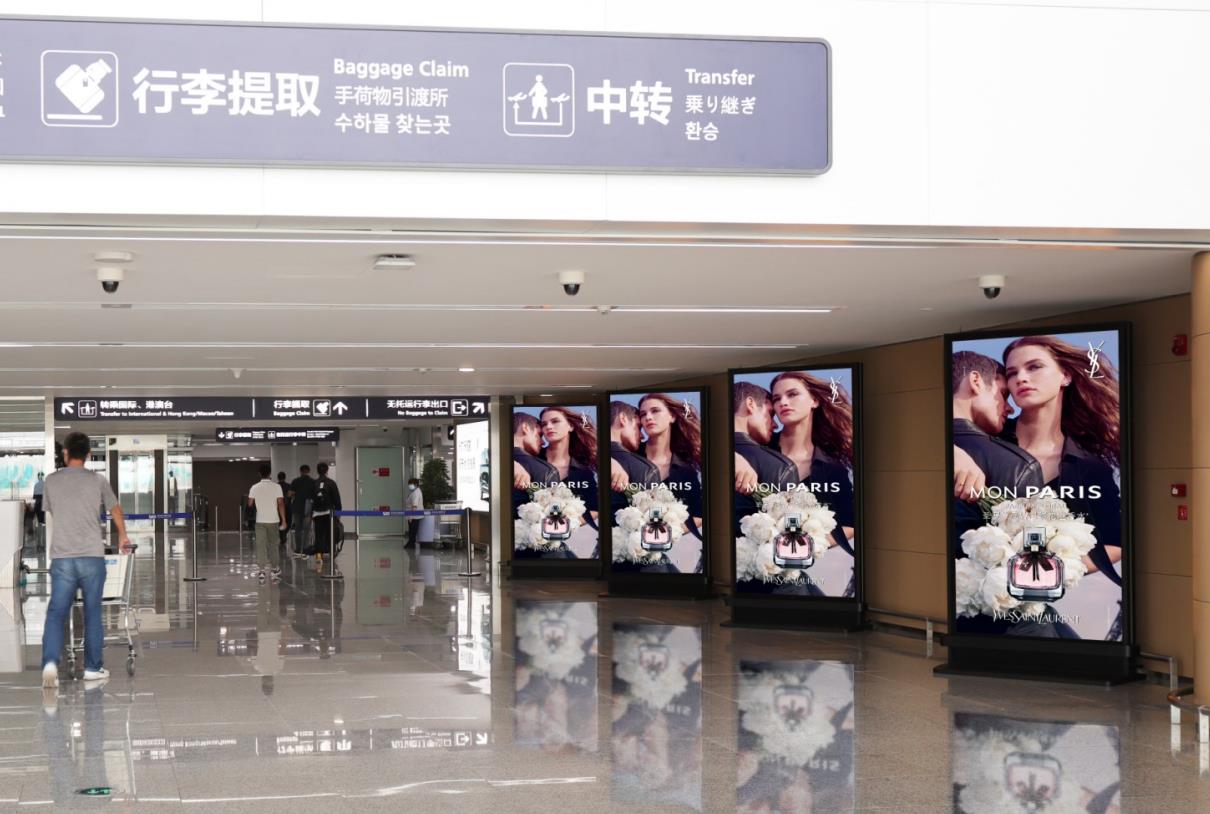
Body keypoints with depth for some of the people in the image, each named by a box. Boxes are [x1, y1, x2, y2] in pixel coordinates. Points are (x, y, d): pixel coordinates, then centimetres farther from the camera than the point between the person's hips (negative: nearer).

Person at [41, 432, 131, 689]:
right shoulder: (97, 480, 3)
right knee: (93, 614, 10)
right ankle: (93, 667, 15)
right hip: (92, 556, -1)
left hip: (61, 558, 1)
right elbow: (116, 511, 18)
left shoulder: (52, 481, 5)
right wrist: (122, 537, 38)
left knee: (56, 613, 1)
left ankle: (50, 662, -17)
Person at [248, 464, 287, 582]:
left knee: (261, 545, 2)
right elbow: (281, 504, -10)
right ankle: (275, 569, 17)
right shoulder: (276, 487, -6)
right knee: (273, 545, 11)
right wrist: (283, 520, -6)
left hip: (260, 521, 0)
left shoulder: (255, 488, -2)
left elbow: (250, 504, -1)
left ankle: (263, 569, -8)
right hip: (273, 520, 0)